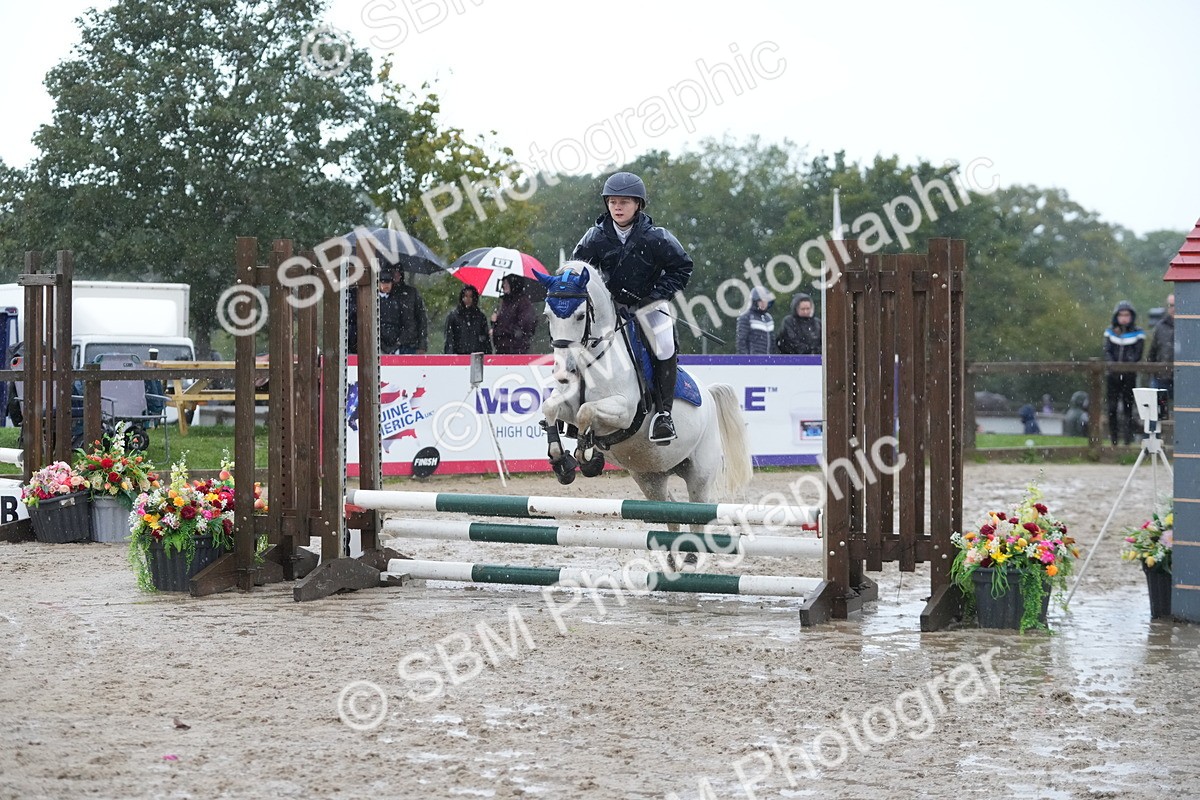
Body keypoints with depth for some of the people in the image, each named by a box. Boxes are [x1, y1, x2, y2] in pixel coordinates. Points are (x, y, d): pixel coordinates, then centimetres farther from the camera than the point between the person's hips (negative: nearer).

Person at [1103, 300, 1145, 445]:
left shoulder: (1138, 333, 4)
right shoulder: (1110, 332, 11)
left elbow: (1137, 355, -3)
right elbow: (1107, 351, 4)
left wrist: (1126, 364, -18)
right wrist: (1112, 364, -15)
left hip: (1129, 375, -2)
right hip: (1113, 375, 2)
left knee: (1127, 406, -4)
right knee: (1111, 407, 0)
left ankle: (1128, 439, -3)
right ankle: (1114, 440, 8)